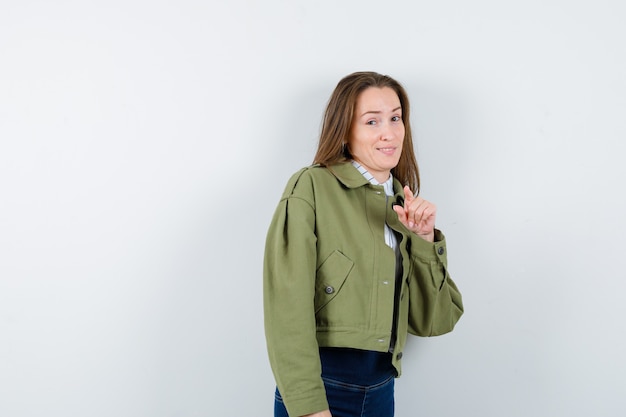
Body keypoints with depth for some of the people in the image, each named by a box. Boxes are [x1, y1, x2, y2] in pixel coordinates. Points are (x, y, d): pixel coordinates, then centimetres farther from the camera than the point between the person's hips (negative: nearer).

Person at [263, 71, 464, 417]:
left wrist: (425, 240, -7)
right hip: (318, 389, -5)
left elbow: (433, 322, 4)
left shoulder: (404, 209, 8)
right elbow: (287, 309, -15)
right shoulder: (311, 186, -8)